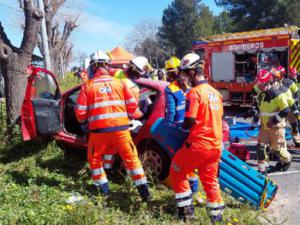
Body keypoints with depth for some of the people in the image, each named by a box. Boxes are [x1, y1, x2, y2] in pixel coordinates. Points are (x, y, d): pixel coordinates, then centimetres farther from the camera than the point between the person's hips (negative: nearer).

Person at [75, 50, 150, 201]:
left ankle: (103, 187, 26)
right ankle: (143, 189, 15)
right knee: (131, 158, 13)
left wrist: (83, 120, 23)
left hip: (99, 130, -1)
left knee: (94, 159, 22)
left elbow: (80, 112, 1)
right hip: (121, 128, 1)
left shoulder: (87, 86, 1)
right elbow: (132, 105, 4)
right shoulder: (119, 82, 5)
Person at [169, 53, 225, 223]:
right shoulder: (215, 92, 10)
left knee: (177, 171, 13)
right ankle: (217, 215, 25)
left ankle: (186, 210, 16)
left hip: (199, 143, -7)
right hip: (216, 144, 7)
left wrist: (182, 127, 3)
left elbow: (189, 121, -18)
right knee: (210, 179, 18)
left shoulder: (194, 92, -14)